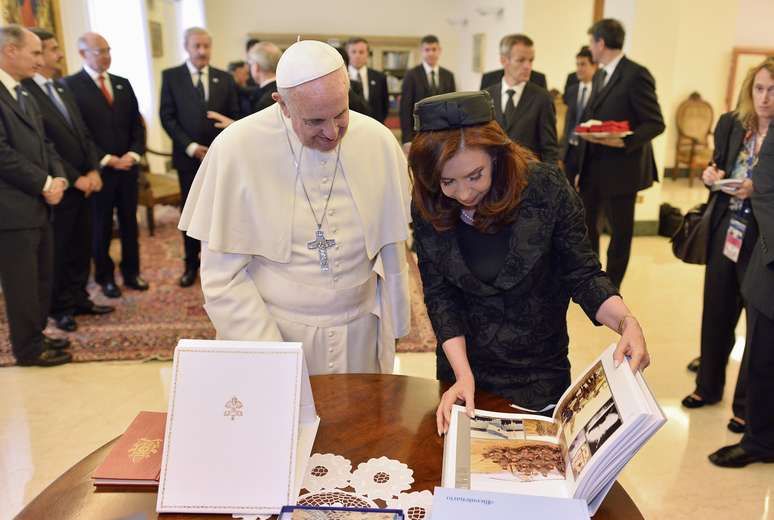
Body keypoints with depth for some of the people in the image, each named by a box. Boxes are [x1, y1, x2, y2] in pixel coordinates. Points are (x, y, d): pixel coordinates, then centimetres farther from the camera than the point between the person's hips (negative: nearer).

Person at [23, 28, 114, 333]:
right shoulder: (24, 92, -14)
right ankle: (60, 307, 23)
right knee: (57, 249, 8)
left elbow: (84, 135, 12)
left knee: (82, 247, 14)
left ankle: (78, 298, 29)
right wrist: (74, 178, -15)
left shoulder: (62, 89, 14)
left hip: (85, 183, 7)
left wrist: (93, 171, -1)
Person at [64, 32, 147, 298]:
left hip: (128, 166, 5)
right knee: (101, 226, 7)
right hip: (97, 169, -4)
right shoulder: (71, 85, -6)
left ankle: (131, 272, 24)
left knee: (129, 222, 11)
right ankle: (105, 277, 21)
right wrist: (108, 160, -15)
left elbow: (137, 124, 11)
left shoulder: (123, 83, 11)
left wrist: (134, 154, -5)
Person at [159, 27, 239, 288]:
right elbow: (167, 117, -4)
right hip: (188, 157, -1)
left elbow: (233, 117, 6)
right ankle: (191, 263, 20)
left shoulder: (225, 78, 6)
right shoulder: (171, 76, 1)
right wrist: (191, 147, -12)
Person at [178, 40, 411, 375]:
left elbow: (391, 252, 1)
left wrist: (390, 331, 3)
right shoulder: (236, 149, -15)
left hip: (359, 333, 3)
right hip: (269, 329, -2)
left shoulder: (379, 142, -7)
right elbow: (223, 276, -11)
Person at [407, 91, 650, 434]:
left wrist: (627, 322, -30)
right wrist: (463, 376, -20)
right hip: (463, 370, 2)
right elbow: (440, 296, -11)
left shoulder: (546, 188, -21)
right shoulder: (428, 208, -14)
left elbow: (582, 275, -13)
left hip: (539, 378, -2)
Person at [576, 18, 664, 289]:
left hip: (621, 169, -8)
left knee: (620, 232, 7)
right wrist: (582, 166, 12)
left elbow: (655, 123, -13)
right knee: (587, 226, 15)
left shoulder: (636, 74, -13)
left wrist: (623, 142, -27)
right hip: (593, 168, 8)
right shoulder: (600, 75, 12)